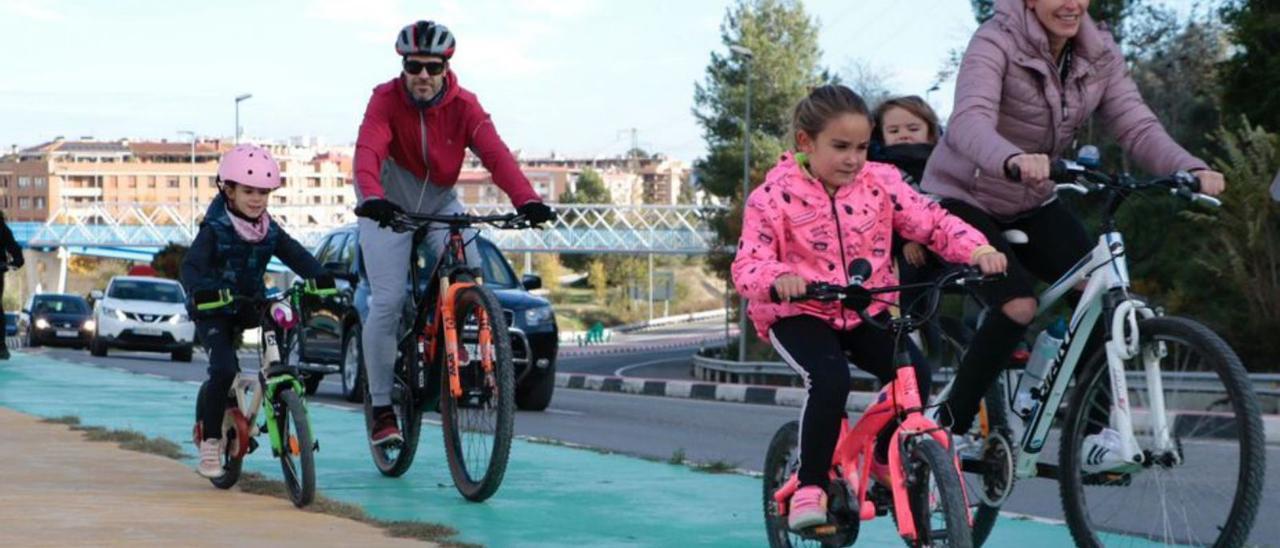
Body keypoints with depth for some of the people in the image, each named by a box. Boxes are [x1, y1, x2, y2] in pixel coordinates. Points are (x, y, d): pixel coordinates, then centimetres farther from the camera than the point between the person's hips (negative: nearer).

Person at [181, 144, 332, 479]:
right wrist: (199, 291, -46)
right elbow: (191, 266, -24)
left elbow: (297, 256, -5)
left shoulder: (270, 231, 4)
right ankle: (210, 442, -11)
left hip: (250, 307, 6)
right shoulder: (214, 229, -12)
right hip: (214, 311, -5)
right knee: (224, 369, -23)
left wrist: (320, 279, -27)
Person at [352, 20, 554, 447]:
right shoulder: (386, 100, -21)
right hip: (388, 207, -3)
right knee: (387, 303, -12)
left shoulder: (463, 105, -16)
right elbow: (368, 151, -37)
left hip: (440, 203, 3)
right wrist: (371, 198, -58)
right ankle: (382, 408, -2)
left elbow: (495, 153, -30)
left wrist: (526, 200, -47)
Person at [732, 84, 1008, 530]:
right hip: (799, 313, -3)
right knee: (830, 378, -33)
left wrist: (978, 250, -25)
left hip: (867, 310, 4)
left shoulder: (880, 182, -3)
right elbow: (748, 264, -17)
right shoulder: (774, 194, -12)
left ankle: (886, 461, 8)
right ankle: (810, 488, -15)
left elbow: (933, 222, -6)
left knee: (914, 374, -21)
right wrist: (779, 278, -40)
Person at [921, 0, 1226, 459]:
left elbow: (1136, 126, -15)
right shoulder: (997, 42, -23)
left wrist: (1191, 170, -35)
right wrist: (1013, 160, -61)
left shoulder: (1099, 54, -6)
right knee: (1018, 306, -25)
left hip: (1030, 205, 6)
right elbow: (969, 122, -40)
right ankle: (950, 428, -9)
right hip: (963, 200, -5)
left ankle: (1095, 430, -4)